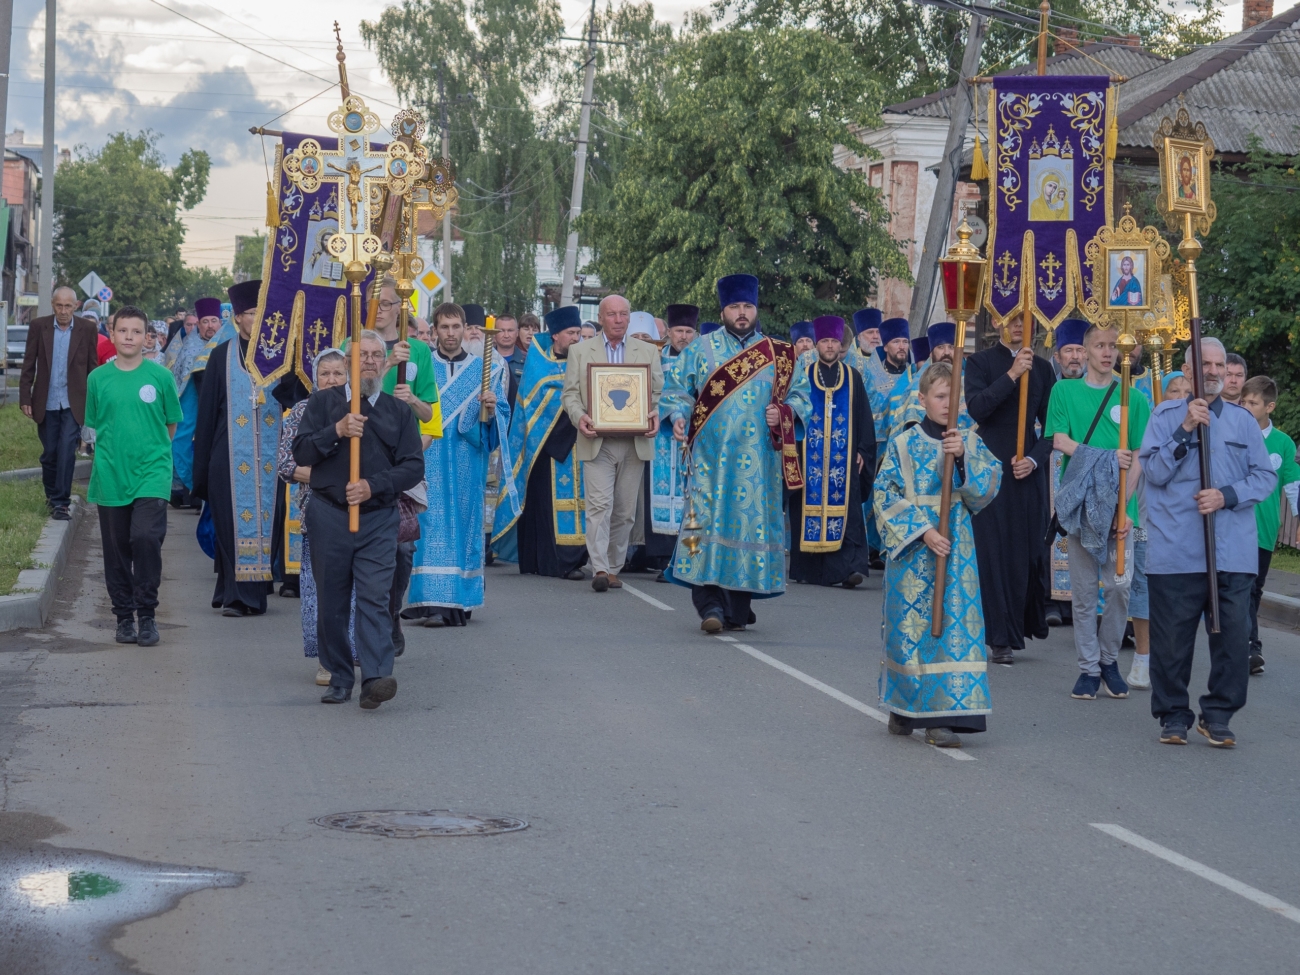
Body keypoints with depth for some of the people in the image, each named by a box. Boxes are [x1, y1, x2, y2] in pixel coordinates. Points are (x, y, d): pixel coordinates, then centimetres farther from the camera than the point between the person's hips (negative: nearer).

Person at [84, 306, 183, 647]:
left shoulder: (160, 376, -1)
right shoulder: (98, 379, 3)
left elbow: (171, 424, 10)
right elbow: (95, 425, 14)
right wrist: (117, 449, 9)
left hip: (152, 474, -2)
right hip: (111, 476, 2)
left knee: (145, 537, -18)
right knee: (117, 549, 7)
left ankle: (147, 615, -6)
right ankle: (124, 616, 20)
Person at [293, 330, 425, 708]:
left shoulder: (400, 412, 11)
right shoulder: (324, 402, 10)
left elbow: (414, 466, 3)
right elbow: (301, 453, 1)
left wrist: (373, 485, -11)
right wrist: (336, 432, -14)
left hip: (378, 517, 0)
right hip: (328, 516, 1)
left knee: (375, 597, -13)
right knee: (332, 602, 4)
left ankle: (376, 679, -22)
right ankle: (339, 680, 14)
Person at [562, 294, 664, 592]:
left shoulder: (648, 351, 13)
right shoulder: (581, 352, 10)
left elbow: (659, 392, 11)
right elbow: (570, 393, 6)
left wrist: (656, 415, -10)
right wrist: (579, 417, -14)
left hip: (634, 443, 2)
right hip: (597, 443, -2)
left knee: (625, 510, 5)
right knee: (599, 505, -14)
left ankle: (614, 568, 14)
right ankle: (599, 569, -17)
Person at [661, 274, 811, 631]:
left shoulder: (779, 354, 10)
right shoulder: (701, 349, 9)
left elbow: (800, 395, 13)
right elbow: (676, 388, 9)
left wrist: (784, 413, -7)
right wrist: (679, 417, -10)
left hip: (757, 460, 1)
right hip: (710, 456, -1)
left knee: (751, 521, 1)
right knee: (709, 519, -10)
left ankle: (737, 608, 8)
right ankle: (710, 603, -11)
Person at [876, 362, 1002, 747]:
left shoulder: (970, 442, 6)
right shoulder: (902, 445, 1)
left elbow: (988, 487, -3)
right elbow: (886, 497, -4)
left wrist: (963, 457, -18)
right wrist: (922, 531, -14)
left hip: (956, 546, 1)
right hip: (910, 548, -1)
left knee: (953, 620, -6)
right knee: (909, 622, 4)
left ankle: (941, 718, -4)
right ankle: (904, 709, 21)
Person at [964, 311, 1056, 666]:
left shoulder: (1042, 369, 10)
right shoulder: (980, 363, 2)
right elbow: (976, 407, -15)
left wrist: (1035, 459, -6)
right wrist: (1012, 374, -20)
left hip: (1028, 471, 3)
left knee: (1027, 551, 2)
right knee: (992, 550, -5)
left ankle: (1017, 629, 15)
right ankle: (998, 637, -2)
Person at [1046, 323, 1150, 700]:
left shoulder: (1132, 398, 7)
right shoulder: (1064, 391, 8)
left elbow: (1137, 458, 3)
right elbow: (1060, 441, -2)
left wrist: (1125, 507, -8)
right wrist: (1107, 457, -15)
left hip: (1119, 504, 0)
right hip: (1080, 500, 0)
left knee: (1120, 584, -7)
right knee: (1084, 589, 2)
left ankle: (1109, 658, 12)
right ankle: (1089, 667, 11)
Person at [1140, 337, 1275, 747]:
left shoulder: (1243, 421, 14)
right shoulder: (1166, 415, 8)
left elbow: (1265, 476, 8)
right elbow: (1155, 472, -2)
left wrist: (1227, 496, -9)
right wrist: (1186, 430, -11)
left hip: (1233, 552, 2)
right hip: (1176, 552, -1)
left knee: (1233, 635, -4)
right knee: (1172, 637, 0)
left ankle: (1218, 715, 10)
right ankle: (1173, 716, 14)